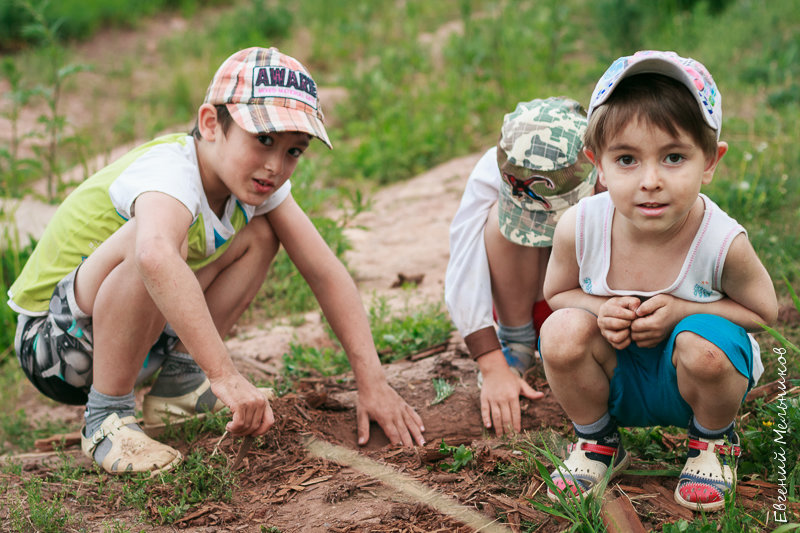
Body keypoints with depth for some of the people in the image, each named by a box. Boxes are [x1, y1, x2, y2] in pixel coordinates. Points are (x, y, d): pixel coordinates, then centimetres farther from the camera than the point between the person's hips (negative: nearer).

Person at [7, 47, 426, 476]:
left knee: (259, 233, -1)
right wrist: (226, 377, -55)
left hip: (135, 334, 8)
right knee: (160, 240, -36)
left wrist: (373, 384, -15)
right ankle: (106, 417, -18)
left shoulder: (252, 178, -8)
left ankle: (178, 377, 4)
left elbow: (326, 272, -7)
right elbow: (155, 257, -54)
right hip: (52, 347, -8)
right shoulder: (172, 171, -31)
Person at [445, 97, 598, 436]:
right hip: (523, 285, 0)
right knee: (503, 222, -32)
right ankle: (515, 341, -13)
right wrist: (494, 367, -38)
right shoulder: (491, 175, -31)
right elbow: (463, 278, -33)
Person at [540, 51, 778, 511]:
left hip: (690, 383, -1)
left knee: (704, 342, -34)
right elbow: (557, 293, -1)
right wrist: (601, 309, -25)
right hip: (617, 378, 2)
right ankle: (598, 442, 4)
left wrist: (682, 311, -26)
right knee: (563, 331, -27)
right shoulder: (579, 227, -22)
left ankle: (715, 439, 3)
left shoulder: (723, 242, -27)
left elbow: (764, 311, -9)